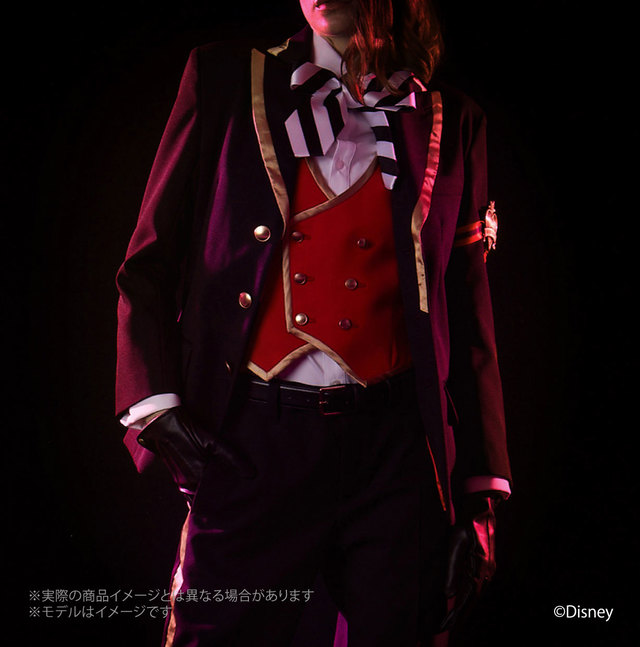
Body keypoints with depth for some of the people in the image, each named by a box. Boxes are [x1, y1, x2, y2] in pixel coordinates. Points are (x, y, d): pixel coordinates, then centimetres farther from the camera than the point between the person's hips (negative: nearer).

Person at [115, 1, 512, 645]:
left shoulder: (450, 121, 10)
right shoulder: (227, 75, 8)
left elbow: (469, 321, 9)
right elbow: (149, 264, 7)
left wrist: (479, 493, 5)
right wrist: (155, 408, -7)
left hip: (394, 446, 1)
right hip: (250, 443, -1)